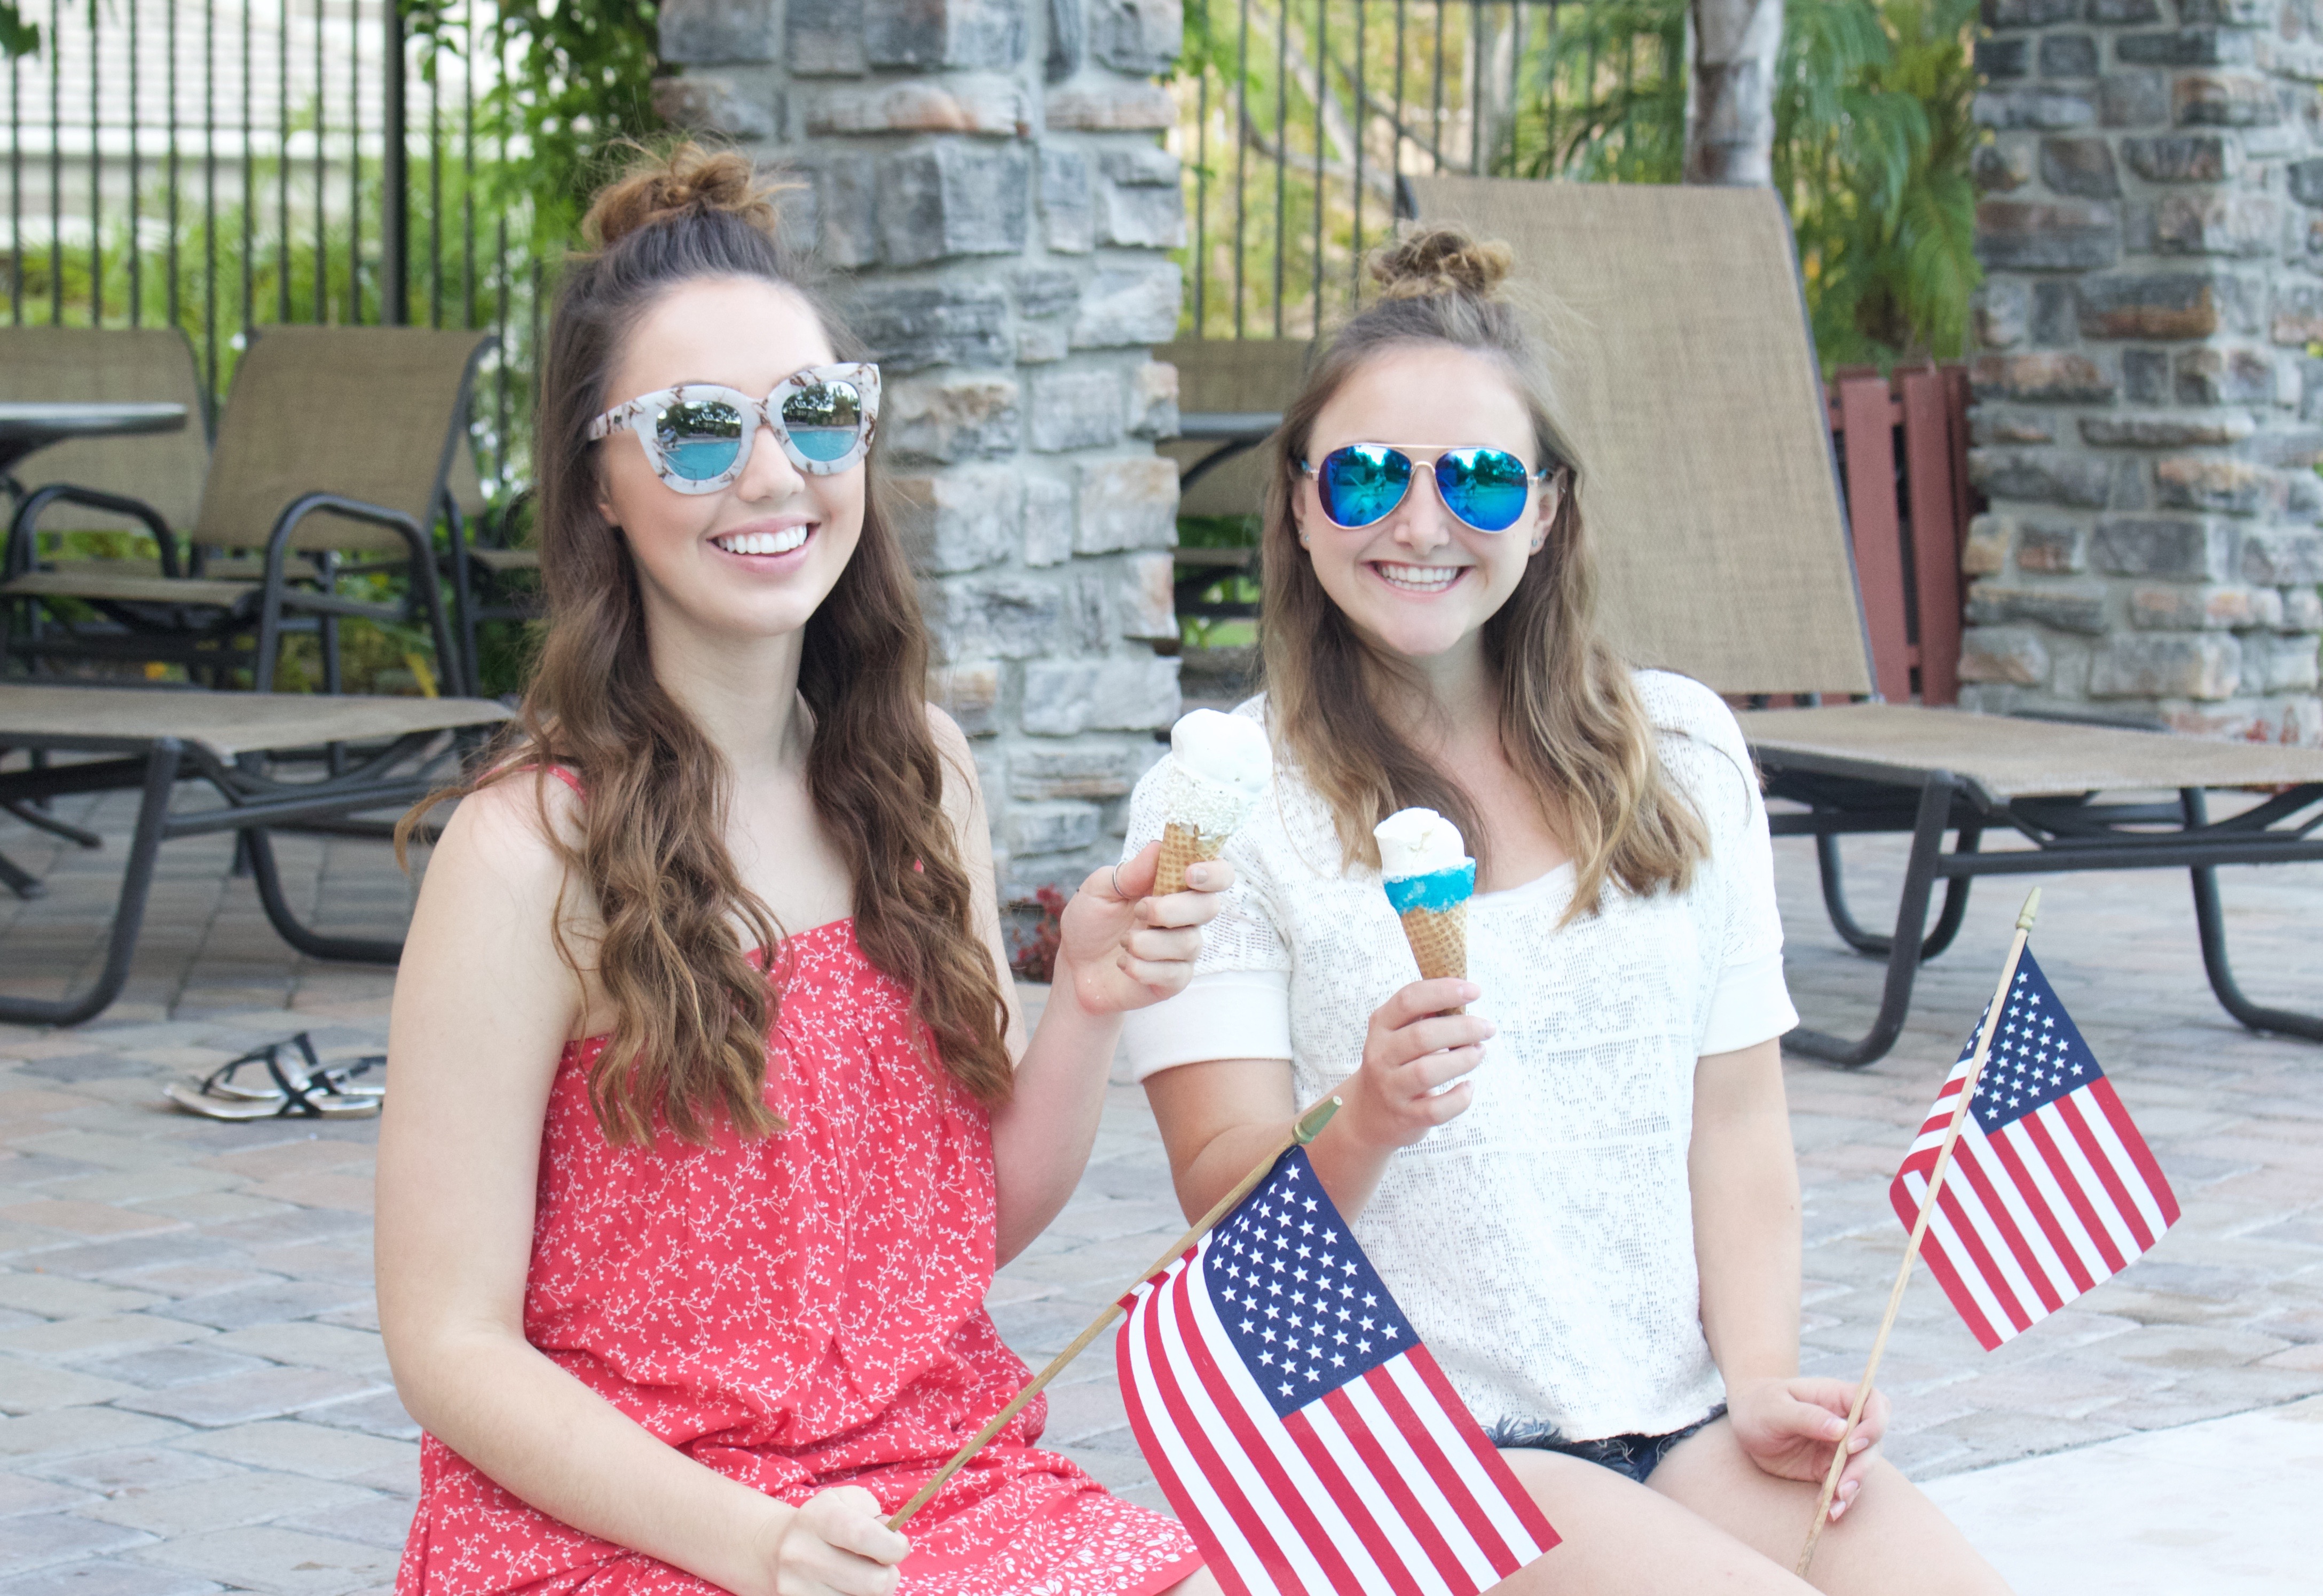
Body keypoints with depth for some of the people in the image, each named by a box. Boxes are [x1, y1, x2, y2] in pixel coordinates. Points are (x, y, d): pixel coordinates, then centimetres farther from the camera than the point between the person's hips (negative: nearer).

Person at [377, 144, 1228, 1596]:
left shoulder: (918, 768, 7)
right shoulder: (533, 850, -11)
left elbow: (989, 1217, 12)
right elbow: (452, 1345, -10)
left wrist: (1088, 1003, -6)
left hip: (940, 1473, 6)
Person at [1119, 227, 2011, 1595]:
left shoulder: (1680, 752, 12)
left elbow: (1737, 1120, 10)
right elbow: (1226, 1205, -5)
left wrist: (1763, 1380, -4)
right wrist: (1366, 1123, -25)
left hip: (1687, 1424, 4)